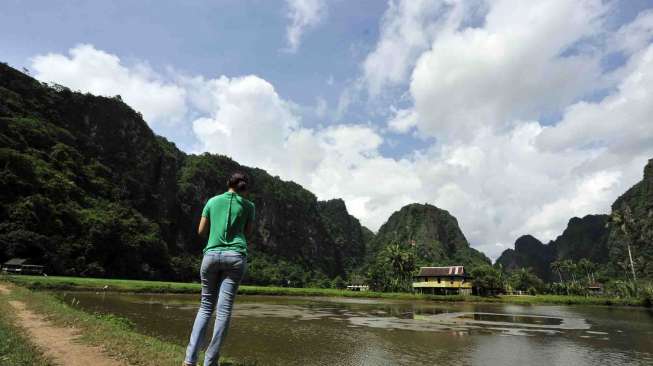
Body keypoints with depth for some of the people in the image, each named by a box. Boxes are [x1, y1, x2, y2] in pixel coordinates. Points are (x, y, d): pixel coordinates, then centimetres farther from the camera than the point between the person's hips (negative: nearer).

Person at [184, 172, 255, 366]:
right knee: (224, 310, 0)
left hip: (212, 254, 2)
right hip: (235, 256, -2)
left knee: (206, 306, 13)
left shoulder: (213, 201, 13)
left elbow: (201, 231, 16)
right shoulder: (248, 205, 9)